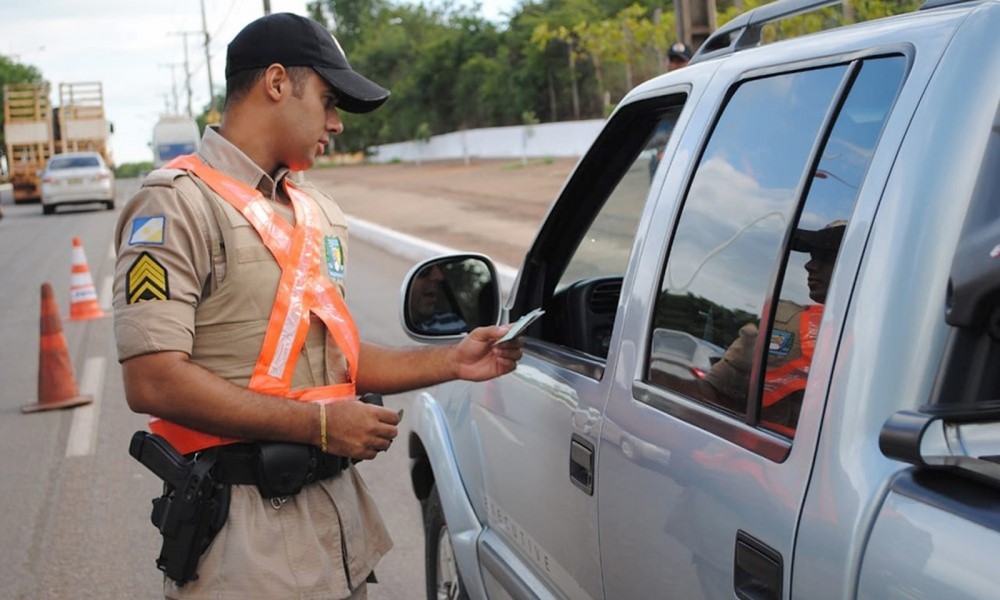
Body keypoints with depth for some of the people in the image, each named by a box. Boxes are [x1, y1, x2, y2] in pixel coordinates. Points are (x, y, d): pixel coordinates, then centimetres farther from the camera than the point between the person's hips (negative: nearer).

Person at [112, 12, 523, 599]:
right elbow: (154, 381, -19)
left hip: (337, 505, 7)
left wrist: (449, 362, 7)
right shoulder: (181, 203, -11)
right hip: (247, 529, -7)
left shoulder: (320, 213, 15)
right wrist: (318, 423, -18)